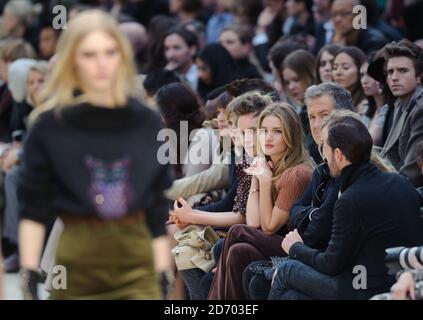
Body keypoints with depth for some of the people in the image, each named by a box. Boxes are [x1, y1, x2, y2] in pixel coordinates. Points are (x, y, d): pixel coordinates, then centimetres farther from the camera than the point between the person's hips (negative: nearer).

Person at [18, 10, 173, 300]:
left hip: (137, 262, 1)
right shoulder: (50, 126, -3)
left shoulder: (147, 124, 5)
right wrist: (29, 275, -7)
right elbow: (34, 208, -1)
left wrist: (163, 276, 6)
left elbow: (158, 209, 9)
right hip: (77, 263, -1)